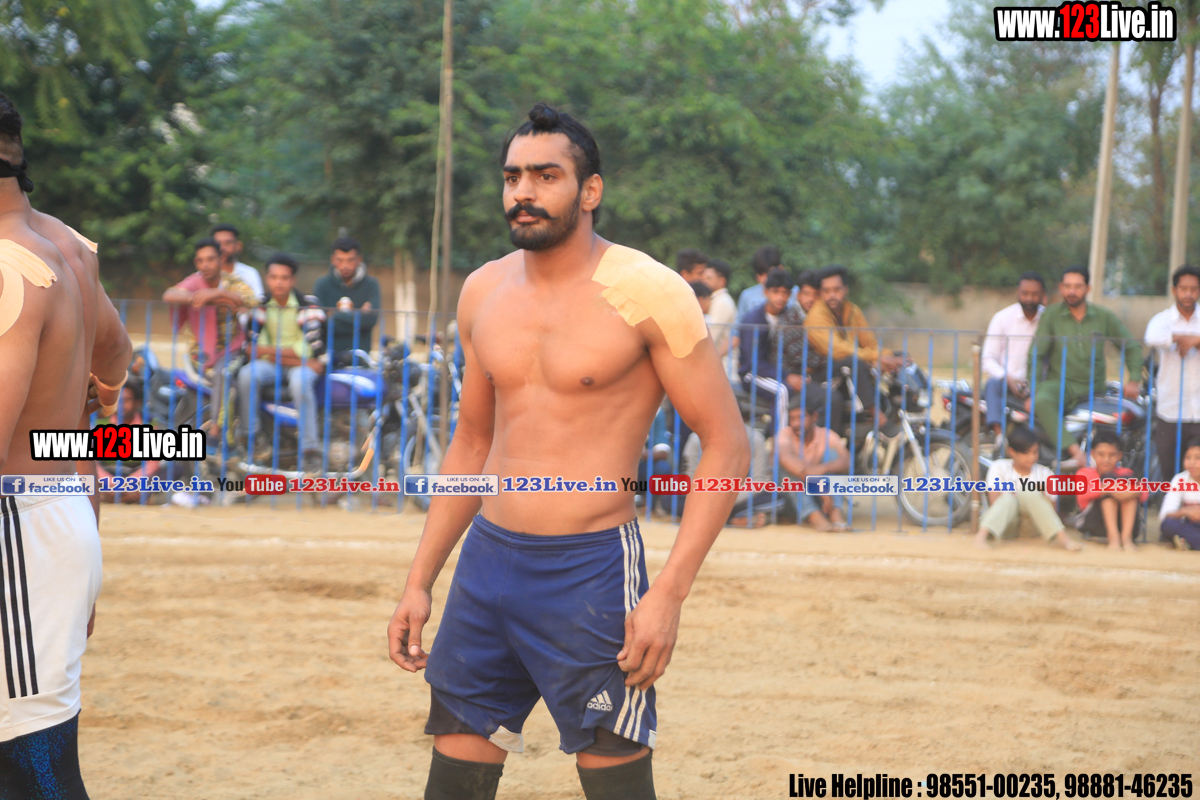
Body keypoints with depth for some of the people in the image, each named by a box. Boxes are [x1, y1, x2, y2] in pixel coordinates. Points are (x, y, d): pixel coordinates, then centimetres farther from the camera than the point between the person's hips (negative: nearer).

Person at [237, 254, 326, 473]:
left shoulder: (308, 306, -5)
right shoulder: (261, 306, 3)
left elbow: (311, 347, -12)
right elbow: (252, 345, -4)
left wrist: (269, 350, -14)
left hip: (305, 364, -3)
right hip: (272, 363, 3)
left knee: (300, 381, -37)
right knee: (247, 374, -29)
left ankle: (310, 450, -33)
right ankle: (245, 438, -18)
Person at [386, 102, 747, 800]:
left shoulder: (647, 292, -9)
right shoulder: (484, 292, 9)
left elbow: (727, 445, -9)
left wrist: (669, 593, -17)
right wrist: (420, 582, 16)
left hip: (591, 569, -6)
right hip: (487, 561, 6)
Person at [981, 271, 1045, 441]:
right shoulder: (1002, 317, 4)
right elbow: (988, 359, 0)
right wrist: (1008, 379, -19)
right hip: (1006, 382, -1)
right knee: (993, 385, -35)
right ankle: (999, 435, -53)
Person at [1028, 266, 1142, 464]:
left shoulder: (1104, 317, 8)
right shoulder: (1051, 315, 3)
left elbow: (1132, 347, 14)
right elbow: (1036, 354, 0)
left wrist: (1133, 380, -2)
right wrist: (1033, 390, -12)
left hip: (1093, 389, 3)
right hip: (1060, 383, -3)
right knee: (1042, 402, -37)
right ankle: (1074, 450, -47)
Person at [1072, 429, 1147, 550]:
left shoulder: (1124, 473, 8)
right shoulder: (1085, 473, 2)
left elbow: (1144, 494, -10)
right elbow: (1082, 496, -22)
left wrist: (1136, 491, -34)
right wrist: (1105, 489, -39)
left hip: (1123, 522, 2)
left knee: (1127, 478, -16)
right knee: (1109, 478, -19)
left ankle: (1126, 536, -30)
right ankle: (1113, 536, -34)